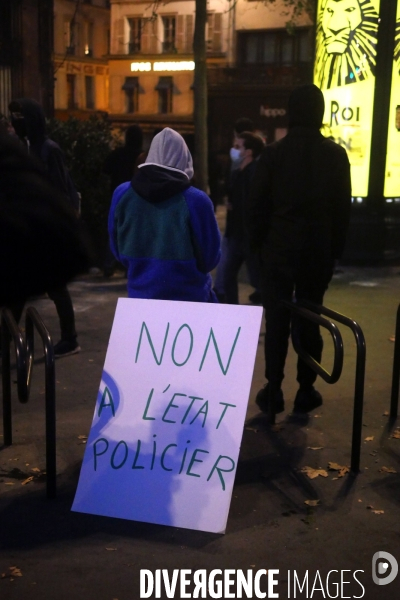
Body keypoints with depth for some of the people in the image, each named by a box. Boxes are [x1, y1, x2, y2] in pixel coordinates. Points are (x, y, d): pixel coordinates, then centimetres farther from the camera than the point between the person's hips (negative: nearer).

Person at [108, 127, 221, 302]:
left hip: (140, 294, 3)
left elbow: (119, 252, 7)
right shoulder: (195, 200, -15)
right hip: (189, 297, -3)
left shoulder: (122, 194, -4)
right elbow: (210, 258, -6)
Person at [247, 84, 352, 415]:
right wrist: (336, 247, 10)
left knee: (276, 319, 6)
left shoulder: (274, 152, -5)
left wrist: (258, 241, 9)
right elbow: (343, 207, 2)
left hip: (279, 248, -1)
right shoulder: (336, 154, -2)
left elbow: (257, 204, -3)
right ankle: (306, 390, 13)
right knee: (309, 319, 9)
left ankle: (273, 389, 6)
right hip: (319, 250, 1)